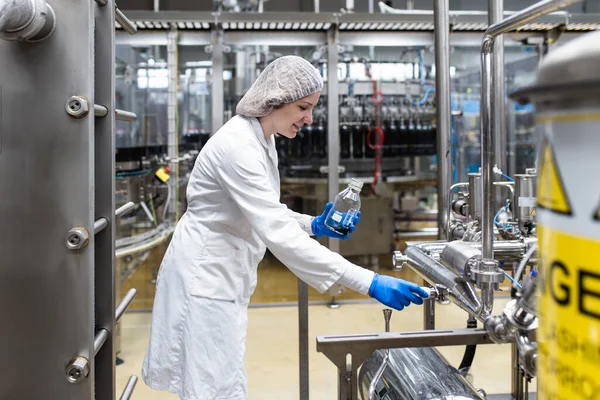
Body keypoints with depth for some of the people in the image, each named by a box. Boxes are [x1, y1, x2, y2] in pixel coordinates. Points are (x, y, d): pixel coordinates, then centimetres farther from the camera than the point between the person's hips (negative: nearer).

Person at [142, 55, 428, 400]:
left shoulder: (261, 139, 5)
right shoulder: (238, 145, -26)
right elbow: (277, 233, -35)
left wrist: (314, 225, -3)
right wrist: (368, 282, -38)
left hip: (223, 273, 9)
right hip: (205, 274, -9)